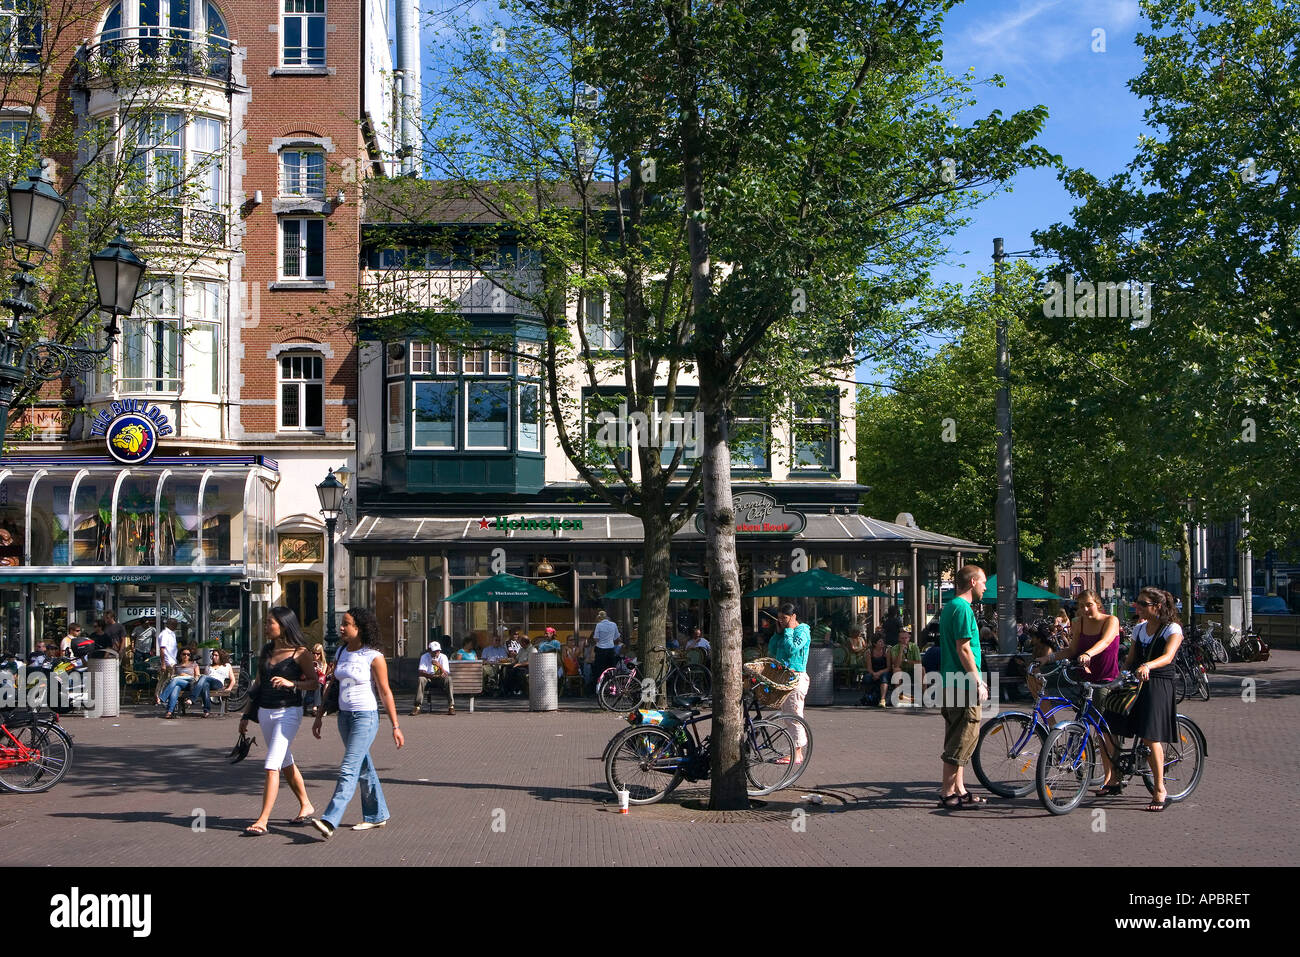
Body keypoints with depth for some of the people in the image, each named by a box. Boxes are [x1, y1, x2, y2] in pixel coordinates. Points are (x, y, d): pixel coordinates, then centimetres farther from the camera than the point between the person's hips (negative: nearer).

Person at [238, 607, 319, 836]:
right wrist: (246, 715, 15)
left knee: (272, 765, -14)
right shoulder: (266, 650, 9)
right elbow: (259, 684, 15)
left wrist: (291, 683, -23)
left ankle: (263, 820, -13)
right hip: (265, 712, 7)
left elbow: (314, 683, -6)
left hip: (289, 712, -7)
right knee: (286, 764, 17)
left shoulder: (300, 652, -9)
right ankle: (306, 806, 33)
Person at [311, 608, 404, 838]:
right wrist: (320, 716, 14)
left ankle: (330, 821, -22)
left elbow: (385, 693, -10)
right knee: (364, 768, 15)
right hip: (344, 715, 7)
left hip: (366, 717, -7)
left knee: (349, 769, -14)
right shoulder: (341, 652, 8)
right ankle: (377, 815, 25)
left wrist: (395, 726, -9)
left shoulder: (374, 657, -12)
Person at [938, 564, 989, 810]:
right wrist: (978, 682, -15)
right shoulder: (962, 608, -14)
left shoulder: (950, 606, 17)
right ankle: (948, 792, -3)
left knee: (958, 738, 14)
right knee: (963, 739, -5)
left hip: (952, 683, 10)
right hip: (964, 685, -10)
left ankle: (959, 790, 19)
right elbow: (964, 649, -19)